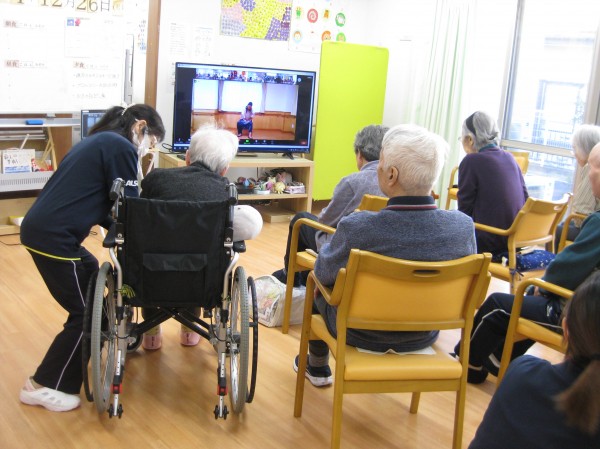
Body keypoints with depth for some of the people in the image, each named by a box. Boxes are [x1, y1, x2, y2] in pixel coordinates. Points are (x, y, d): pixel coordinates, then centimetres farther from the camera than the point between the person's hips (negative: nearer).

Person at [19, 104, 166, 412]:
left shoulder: (99, 141, 20)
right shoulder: (122, 148, -8)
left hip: (39, 228, 10)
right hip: (53, 238, -10)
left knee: (91, 276, 28)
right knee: (85, 311, 2)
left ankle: (88, 347, 43)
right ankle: (43, 386, 9)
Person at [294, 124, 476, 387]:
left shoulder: (356, 228, -34)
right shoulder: (464, 226, -23)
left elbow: (323, 274, -14)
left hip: (361, 335, -3)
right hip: (423, 338, 4)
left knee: (317, 282, 28)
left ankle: (317, 367, 46)